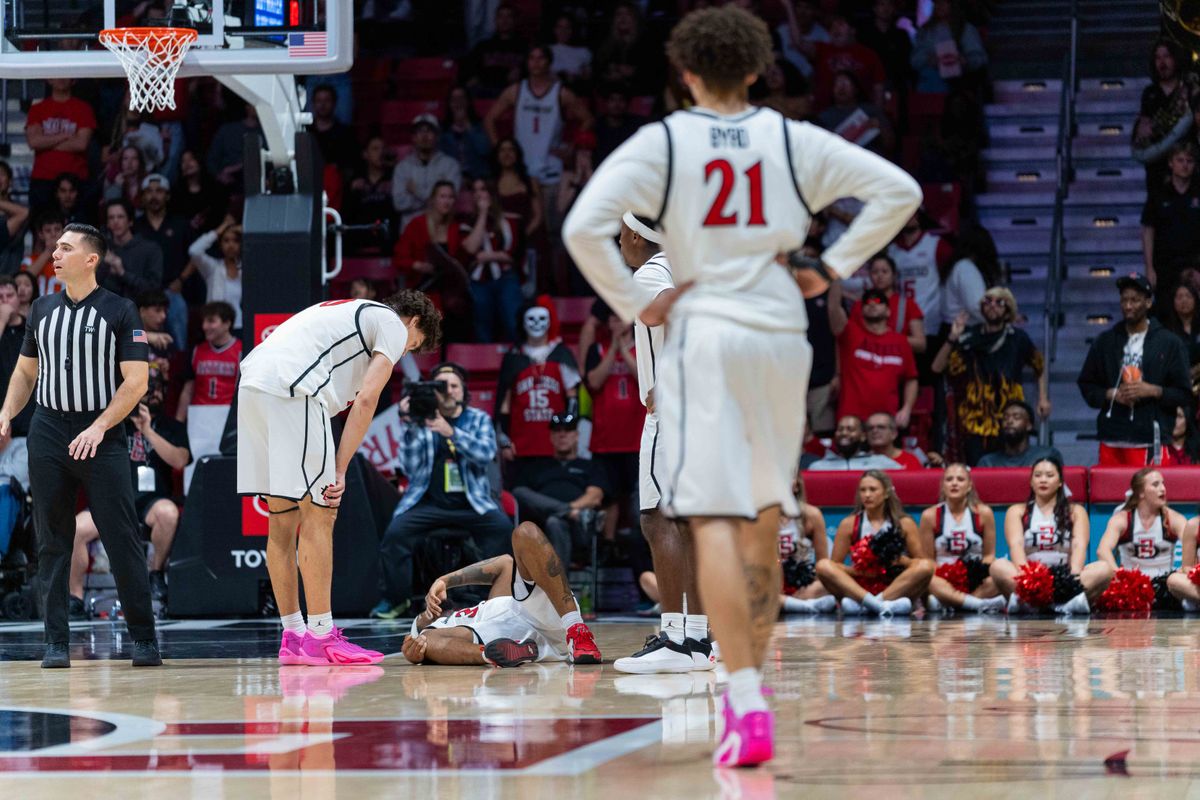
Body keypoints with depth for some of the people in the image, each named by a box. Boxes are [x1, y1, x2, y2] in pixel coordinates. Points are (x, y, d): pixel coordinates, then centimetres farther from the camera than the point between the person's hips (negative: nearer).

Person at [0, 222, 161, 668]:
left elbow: (136, 381, -6)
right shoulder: (43, 309, 12)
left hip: (102, 439, -4)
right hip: (48, 436, 4)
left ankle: (143, 639, 2)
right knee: (52, 543, 3)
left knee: (123, 542, -5)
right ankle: (56, 643, 6)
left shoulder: (119, 312, -1)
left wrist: (99, 427, -15)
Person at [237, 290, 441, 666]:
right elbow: (366, 400, -3)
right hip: (291, 391, -9)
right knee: (318, 516, -4)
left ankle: (293, 636, 17)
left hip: (251, 386, 9)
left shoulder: (347, 312, 34)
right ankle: (321, 638, -4)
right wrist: (339, 470, -3)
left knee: (282, 520, 13)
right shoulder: (393, 325, 10)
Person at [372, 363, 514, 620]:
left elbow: (486, 453, -12)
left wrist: (451, 432, -26)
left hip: (471, 503, 0)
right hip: (428, 502, 0)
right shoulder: (421, 421, 4)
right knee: (395, 532, -24)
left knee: (502, 527, -26)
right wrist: (411, 427, -16)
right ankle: (396, 599, -5)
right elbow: (409, 468, -4)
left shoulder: (479, 419, 8)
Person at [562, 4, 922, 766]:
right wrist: (834, 269, 10)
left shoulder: (661, 143, 0)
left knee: (715, 521, -9)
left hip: (704, 334, -3)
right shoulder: (794, 141, 7)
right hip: (782, 335, 3)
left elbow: (584, 226, -12)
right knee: (765, 516, 19)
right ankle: (753, 685, 28)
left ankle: (747, 705, -21)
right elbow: (900, 192, 5)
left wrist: (633, 304, -2)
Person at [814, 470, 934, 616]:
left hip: (897, 588, 0)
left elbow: (923, 564, 6)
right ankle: (882, 606, -43)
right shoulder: (849, 524, 9)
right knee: (823, 566, -24)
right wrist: (858, 570, -13)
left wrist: (901, 560, -13)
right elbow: (835, 566, 7)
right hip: (859, 588, 0)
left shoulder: (904, 524, 9)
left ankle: (861, 605, -35)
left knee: (926, 566, -26)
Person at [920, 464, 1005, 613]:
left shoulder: (983, 513, 4)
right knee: (927, 581, -36)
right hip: (944, 581, -1)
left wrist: (982, 572, -15)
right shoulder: (930, 516, 3)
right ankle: (981, 603, -40)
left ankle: (943, 603, -28)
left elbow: (989, 555, 5)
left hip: (975, 583, 1)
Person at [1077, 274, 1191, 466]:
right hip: (1111, 441, 3)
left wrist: (1154, 391, -12)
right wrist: (1110, 394, -2)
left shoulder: (1170, 343, 5)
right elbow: (1086, 385, 17)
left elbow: (1185, 395, 5)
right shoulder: (1105, 341, 14)